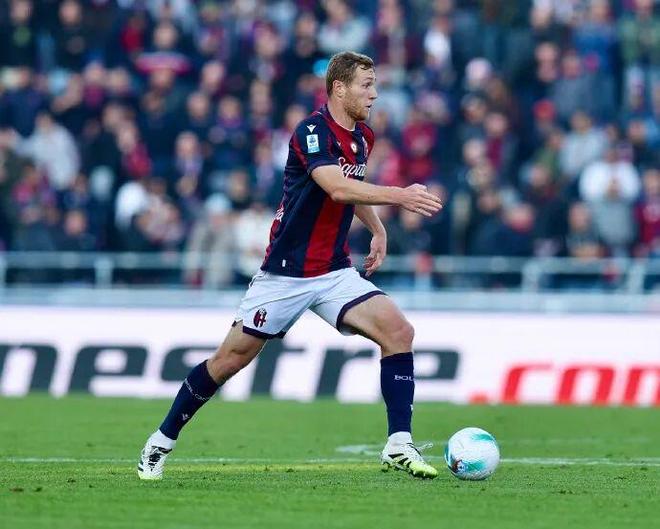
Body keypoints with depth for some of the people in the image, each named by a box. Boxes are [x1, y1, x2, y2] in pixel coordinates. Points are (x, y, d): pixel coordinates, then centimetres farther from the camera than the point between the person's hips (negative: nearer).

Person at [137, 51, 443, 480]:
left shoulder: (362, 138, 7)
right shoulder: (311, 132, -18)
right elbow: (338, 189, -36)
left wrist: (378, 229, 21)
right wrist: (400, 196, -43)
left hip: (335, 273, 6)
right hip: (286, 273, -6)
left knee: (398, 331, -14)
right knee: (231, 358, 1)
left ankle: (399, 446, -13)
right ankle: (162, 441, 20)